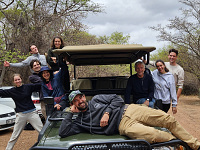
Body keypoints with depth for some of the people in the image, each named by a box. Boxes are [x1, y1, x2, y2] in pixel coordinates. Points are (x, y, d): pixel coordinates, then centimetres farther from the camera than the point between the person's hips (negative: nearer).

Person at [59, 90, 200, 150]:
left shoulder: (96, 99, 15)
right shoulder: (80, 122, 11)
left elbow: (117, 99, 9)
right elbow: (63, 132, 2)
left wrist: (107, 113, -5)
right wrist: (70, 113, 2)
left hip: (127, 110, 3)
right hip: (123, 126, -3)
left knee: (168, 119, -10)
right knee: (152, 135, -30)